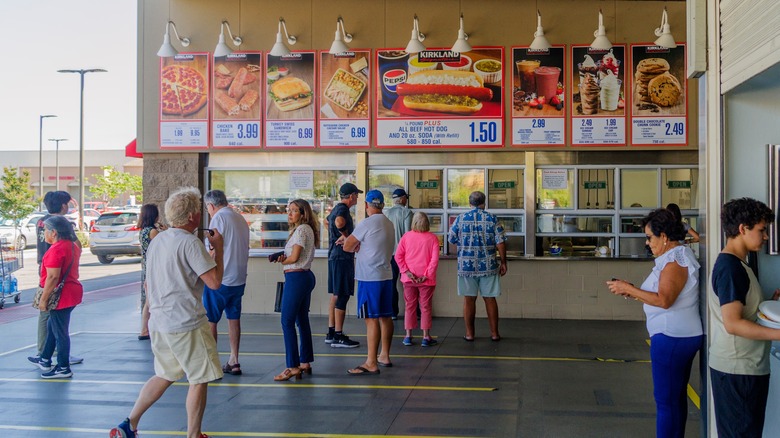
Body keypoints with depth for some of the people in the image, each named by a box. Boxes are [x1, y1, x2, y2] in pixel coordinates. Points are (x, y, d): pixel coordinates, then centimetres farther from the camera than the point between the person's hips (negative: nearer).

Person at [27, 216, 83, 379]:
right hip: (72, 291, 10)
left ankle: (63, 369, 7)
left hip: (61, 296, -10)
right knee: (52, 326, 23)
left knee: (60, 331, 0)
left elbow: (53, 277, -24)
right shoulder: (72, 245, 9)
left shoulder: (56, 249, -20)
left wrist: (43, 299, -19)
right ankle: (45, 360, 35)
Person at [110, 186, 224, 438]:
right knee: (199, 379, 5)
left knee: (164, 376, 21)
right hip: (186, 324, -9)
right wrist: (218, 248, -7)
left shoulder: (157, 241, 11)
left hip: (159, 322, 9)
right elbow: (215, 282, -18)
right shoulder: (190, 243, -16)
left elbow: (148, 283, 18)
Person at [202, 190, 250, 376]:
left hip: (220, 278, -8)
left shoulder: (218, 218, -11)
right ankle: (233, 362, 16)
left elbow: (216, 250, -15)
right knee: (234, 318, 13)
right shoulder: (240, 218, 13)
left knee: (209, 320, 1)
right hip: (239, 278, 8)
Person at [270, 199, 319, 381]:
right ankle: (305, 363, 21)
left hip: (296, 277, -11)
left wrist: (282, 261, 3)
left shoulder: (301, 230, -13)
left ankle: (293, 367, -10)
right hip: (305, 276, 11)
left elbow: (294, 257, -16)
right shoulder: (306, 229, 17)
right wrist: (284, 258, -4)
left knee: (287, 322, -9)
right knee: (302, 320, 14)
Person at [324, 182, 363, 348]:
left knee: (335, 295, 13)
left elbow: (328, 221, 38)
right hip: (343, 256, -10)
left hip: (334, 256, 10)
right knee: (342, 296, -8)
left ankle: (331, 333, 18)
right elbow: (339, 222, -36)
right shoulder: (343, 209, -13)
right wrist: (346, 236, -20)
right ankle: (338, 336, -6)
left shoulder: (335, 209, 17)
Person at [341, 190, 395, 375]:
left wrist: (349, 242, 11)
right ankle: (384, 356, 25)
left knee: (372, 319, -8)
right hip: (386, 275, 9)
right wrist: (350, 241, 18)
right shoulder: (388, 223, 12)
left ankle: (371, 364, -7)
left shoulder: (367, 223, -14)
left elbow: (347, 247, -10)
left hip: (369, 277, -8)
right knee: (385, 316, 14)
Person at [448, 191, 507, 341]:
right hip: (488, 266, 0)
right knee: (490, 299, 9)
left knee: (469, 299, 7)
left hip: (466, 265, 0)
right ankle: (494, 333, 13)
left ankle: (470, 334, 11)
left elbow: (451, 240, 5)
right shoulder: (492, 219, -2)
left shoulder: (460, 219, -2)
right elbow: (500, 243, -5)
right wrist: (503, 262, 2)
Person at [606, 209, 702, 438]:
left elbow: (664, 300, -28)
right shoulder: (678, 256, 14)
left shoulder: (675, 262, -18)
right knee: (677, 396, 18)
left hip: (671, 339, -11)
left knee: (666, 400, -4)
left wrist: (628, 289, -21)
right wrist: (634, 292, 5)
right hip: (682, 336, 11)